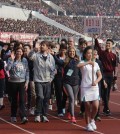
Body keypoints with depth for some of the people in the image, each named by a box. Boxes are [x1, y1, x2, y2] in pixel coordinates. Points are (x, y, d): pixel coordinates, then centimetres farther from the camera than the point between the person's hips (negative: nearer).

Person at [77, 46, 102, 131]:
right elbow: (78, 65, -25)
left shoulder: (95, 64, 11)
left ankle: (92, 120, 22)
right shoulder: (83, 63, 0)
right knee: (87, 107, 1)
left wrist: (96, 81, -8)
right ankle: (88, 124, 15)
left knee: (95, 106, -6)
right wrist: (88, 62, -37)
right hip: (85, 87, -3)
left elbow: (100, 75, 12)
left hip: (94, 88, 3)